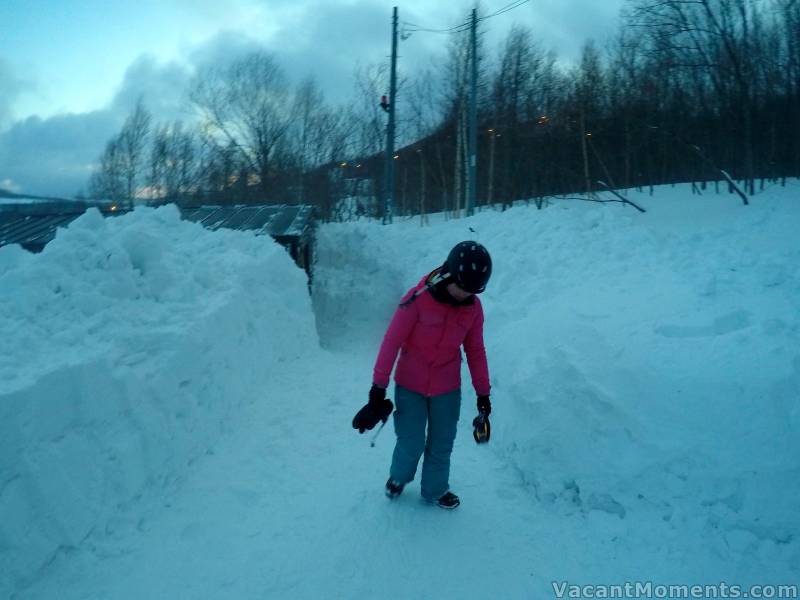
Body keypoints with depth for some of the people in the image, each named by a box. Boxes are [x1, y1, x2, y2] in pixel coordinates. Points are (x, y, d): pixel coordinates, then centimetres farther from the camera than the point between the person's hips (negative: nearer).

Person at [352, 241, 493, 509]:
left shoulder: (473, 307, -8)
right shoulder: (418, 298, -22)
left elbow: (476, 351, 3)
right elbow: (392, 342, -17)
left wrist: (483, 393, 8)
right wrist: (378, 388, -15)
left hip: (447, 390, 3)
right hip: (409, 386, -3)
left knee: (441, 445, 14)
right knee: (411, 444, 6)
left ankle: (435, 490, 39)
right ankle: (399, 477, 38)